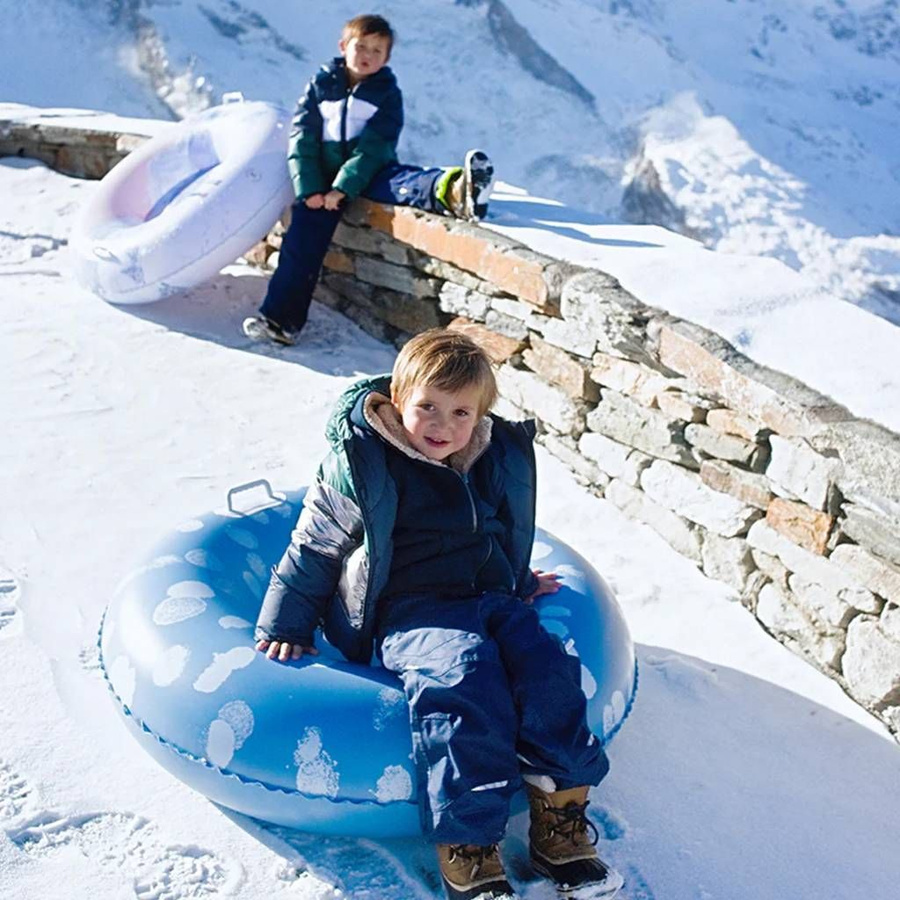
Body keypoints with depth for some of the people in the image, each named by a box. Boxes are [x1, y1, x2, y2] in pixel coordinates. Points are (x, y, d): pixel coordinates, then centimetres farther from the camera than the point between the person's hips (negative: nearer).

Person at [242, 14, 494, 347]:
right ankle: (280, 319, -10)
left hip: (368, 174, -2)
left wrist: (343, 188, -21)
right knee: (303, 239, -10)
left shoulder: (387, 93, 1)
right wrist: (309, 189, -10)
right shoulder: (321, 84, 7)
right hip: (323, 177, 2)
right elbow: (302, 137, 2)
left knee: (400, 183, -32)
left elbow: (375, 146, -10)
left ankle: (452, 191, -64)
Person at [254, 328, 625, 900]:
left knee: (547, 666, -21)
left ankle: (561, 818, -14)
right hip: (409, 613, -5)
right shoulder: (362, 466, -5)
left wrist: (519, 584, 39)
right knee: (466, 678, -33)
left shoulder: (502, 460, 10)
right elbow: (314, 548, 4)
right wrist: (286, 625, 6)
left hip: (490, 599, 6)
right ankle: (467, 843, -30)